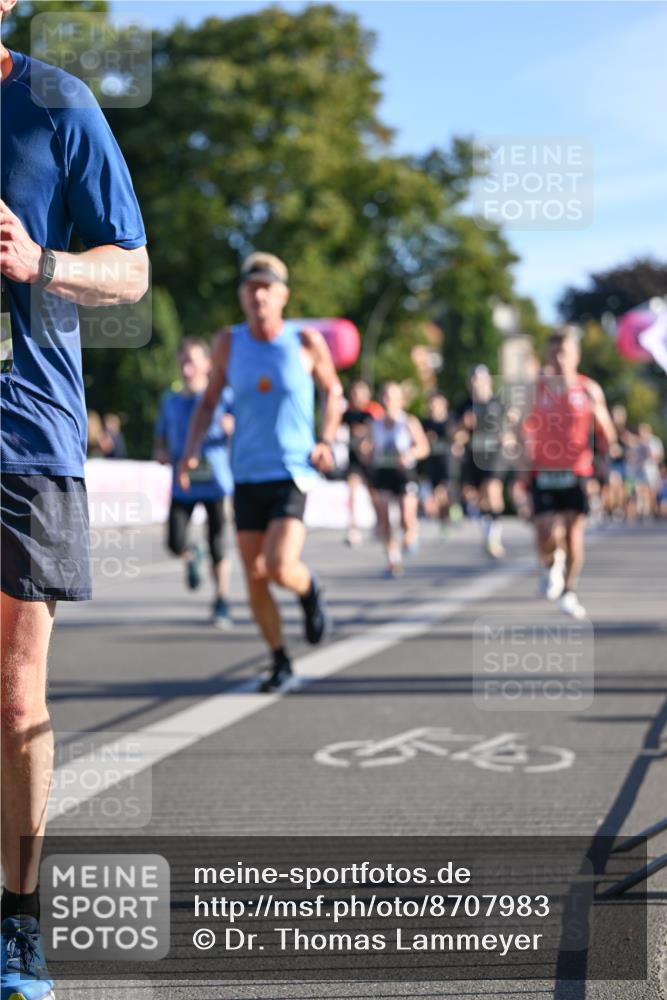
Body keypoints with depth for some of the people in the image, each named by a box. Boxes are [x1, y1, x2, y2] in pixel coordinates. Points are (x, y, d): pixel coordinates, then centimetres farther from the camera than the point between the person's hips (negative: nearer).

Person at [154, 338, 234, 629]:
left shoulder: (222, 398, 1)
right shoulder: (170, 402, 11)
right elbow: (160, 443, 19)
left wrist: (232, 427, -26)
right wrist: (161, 454, -4)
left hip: (215, 483, -2)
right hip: (182, 485, 2)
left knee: (217, 548, -3)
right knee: (175, 543, -11)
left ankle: (222, 604, 13)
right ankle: (191, 557, 26)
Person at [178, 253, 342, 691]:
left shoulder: (307, 341, -4)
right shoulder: (229, 343, 2)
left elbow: (333, 391, 11)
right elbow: (209, 401, 12)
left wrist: (326, 441, -4)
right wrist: (192, 450, -2)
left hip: (293, 473, -3)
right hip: (247, 477, 3)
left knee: (280, 567, -20)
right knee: (255, 578, 3)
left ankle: (311, 590, 17)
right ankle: (280, 661, 22)